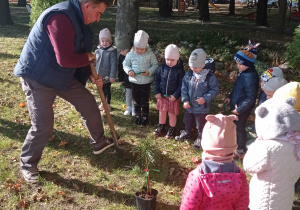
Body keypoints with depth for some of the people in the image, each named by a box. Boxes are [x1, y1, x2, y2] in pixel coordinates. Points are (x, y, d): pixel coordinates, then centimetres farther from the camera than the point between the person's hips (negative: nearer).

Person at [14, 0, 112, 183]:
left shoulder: (79, 19, 6)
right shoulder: (61, 18, -29)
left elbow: (80, 53, 17)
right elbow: (66, 59, -33)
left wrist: (92, 75, 8)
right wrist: (88, 57, -14)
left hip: (62, 75, 9)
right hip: (38, 77, -9)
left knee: (89, 103, 11)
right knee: (43, 125, -6)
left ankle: (99, 143, 30)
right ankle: (28, 164, 19)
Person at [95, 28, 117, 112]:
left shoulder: (112, 52, -16)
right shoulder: (98, 51, -1)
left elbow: (114, 65, -16)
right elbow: (94, 63, 10)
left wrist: (112, 76, -16)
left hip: (107, 76, -5)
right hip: (99, 76, 5)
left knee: (107, 91, 10)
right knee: (101, 90, 20)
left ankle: (108, 105, 27)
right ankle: (103, 103, 38)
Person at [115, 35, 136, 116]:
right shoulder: (121, 57, -4)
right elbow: (120, 69, 4)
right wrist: (121, 79, 7)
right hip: (127, 80, 4)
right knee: (128, 94, 16)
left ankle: (134, 109, 26)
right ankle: (128, 108, 31)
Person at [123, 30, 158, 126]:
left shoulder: (150, 54, -11)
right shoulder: (131, 54, -7)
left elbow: (155, 65, -4)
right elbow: (125, 64, 4)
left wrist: (149, 72, -21)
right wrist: (129, 71, -16)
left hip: (146, 81, -2)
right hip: (134, 81, 2)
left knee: (145, 101, 9)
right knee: (136, 100, 15)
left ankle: (145, 117, 26)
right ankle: (137, 116, 33)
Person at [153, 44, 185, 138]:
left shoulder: (179, 71, -13)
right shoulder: (162, 68, -5)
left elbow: (181, 85, -11)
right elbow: (156, 80, 2)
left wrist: (175, 95, -17)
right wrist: (156, 92, -6)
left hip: (173, 97, -3)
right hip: (162, 95, 3)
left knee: (172, 113, 9)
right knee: (162, 111, 18)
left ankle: (172, 128, 30)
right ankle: (161, 126, 38)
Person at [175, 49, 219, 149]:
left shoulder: (210, 77, -21)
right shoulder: (189, 74, -7)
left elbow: (215, 90, -14)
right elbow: (184, 87, -1)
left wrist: (205, 98, -25)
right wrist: (185, 100, -10)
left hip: (202, 107, -5)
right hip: (189, 105, 5)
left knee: (201, 125, 13)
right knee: (187, 121, 27)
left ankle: (200, 139, 36)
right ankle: (186, 133, 53)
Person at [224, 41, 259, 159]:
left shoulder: (250, 77, -30)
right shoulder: (243, 73, 0)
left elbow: (251, 98, -27)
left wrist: (239, 109, -21)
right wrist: (230, 97, 8)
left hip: (242, 110, -9)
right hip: (236, 106, 9)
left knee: (239, 128, 9)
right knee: (235, 127, 23)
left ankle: (240, 151, 29)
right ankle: (236, 145, 45)